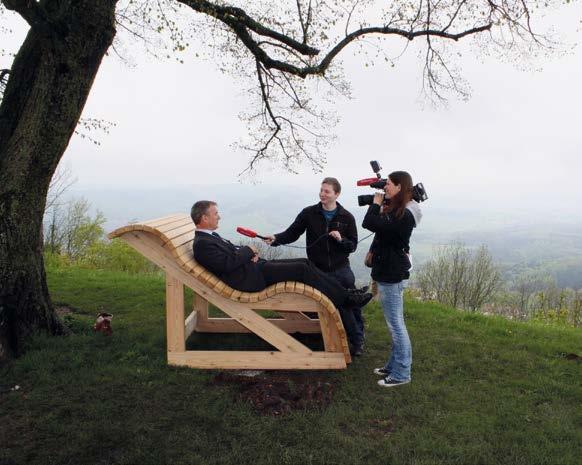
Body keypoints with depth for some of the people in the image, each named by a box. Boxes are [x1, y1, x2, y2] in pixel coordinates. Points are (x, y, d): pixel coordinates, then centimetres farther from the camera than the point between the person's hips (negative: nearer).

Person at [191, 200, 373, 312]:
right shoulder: (202, 244, -15)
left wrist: (250, 254, 2)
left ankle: (344, 293, 5)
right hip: (250, 277, -10)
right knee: (302, 269, -16)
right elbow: (228, 263, -24)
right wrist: (248, 250, -9)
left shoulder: (210, 236, 17)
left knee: (304, 262, 1)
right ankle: (345, 298, -6)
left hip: (253, 266, 10)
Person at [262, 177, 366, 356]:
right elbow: (292, 233, -2)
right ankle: (357, 339, 22)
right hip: (318, 271, 0)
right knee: (338, 305, 4)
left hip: (341, 269, 0)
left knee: (352, 303, 7)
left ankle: (357, 340, 28)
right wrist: (276, 239, -20)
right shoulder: (309, 213, -2)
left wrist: (341, 239, -19)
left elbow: (353, 245, 1)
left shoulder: (347, 217, -2)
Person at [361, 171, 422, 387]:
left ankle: (401, 373, 8)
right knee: (395, 323, 18)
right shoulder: (396, 210, 11)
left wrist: (376, 203, -13)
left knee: (395, 323, -2)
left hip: (392, 274, -11)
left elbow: (369, 223, -27)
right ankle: (394, 365, 30)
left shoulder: (404, 215, -21)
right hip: (389, 271, 11)